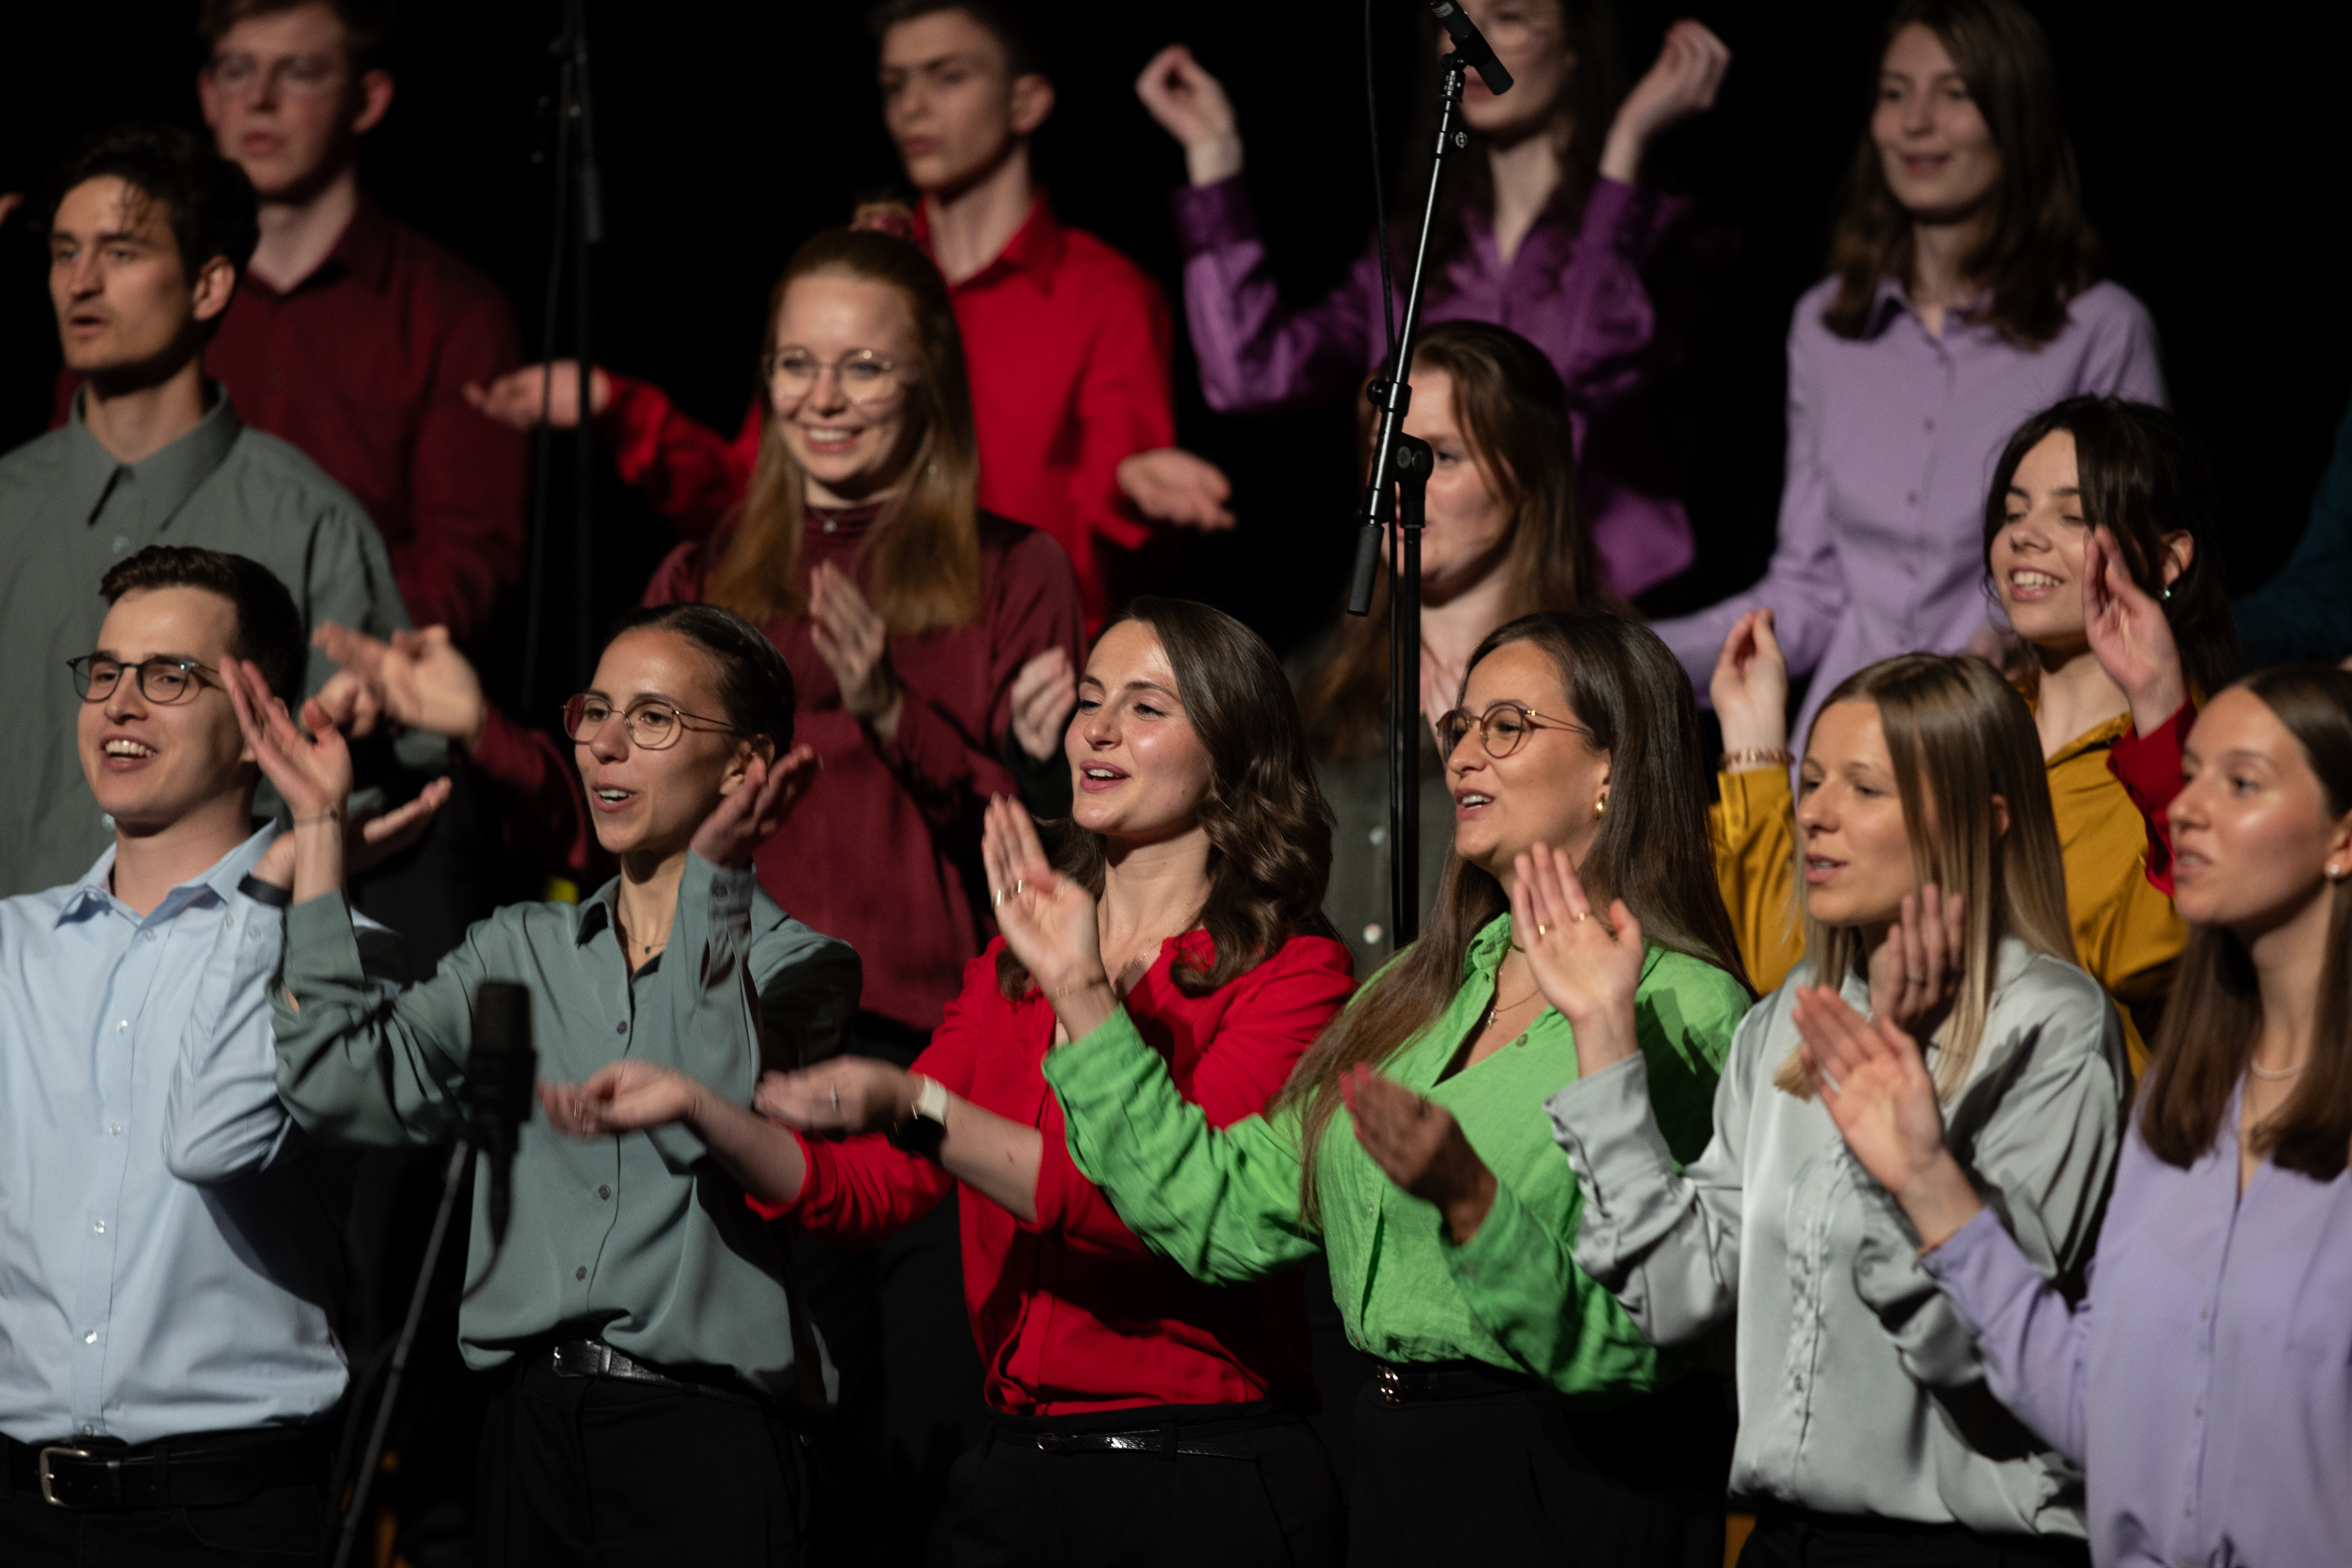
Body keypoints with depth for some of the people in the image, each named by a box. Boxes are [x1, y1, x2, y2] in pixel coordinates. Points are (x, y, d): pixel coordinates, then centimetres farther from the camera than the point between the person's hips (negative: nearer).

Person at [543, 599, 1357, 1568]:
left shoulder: (1294, 974, -6)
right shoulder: (1009, 970, 15)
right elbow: (865, 1189, 9)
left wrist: (914, 1108, -26)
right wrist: (697, 1107, -6)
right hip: (1018, 1473, 5)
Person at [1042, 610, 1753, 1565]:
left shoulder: (1683, 1017, -11)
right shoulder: (1418, 996, 13)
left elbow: (1628, 1340, -18)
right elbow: (1225, 1216, 8)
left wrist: (1469, 1201, -32)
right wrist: (1081, 995, 9)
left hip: (1576, 1490, -7)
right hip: (1397, 1476, 7)